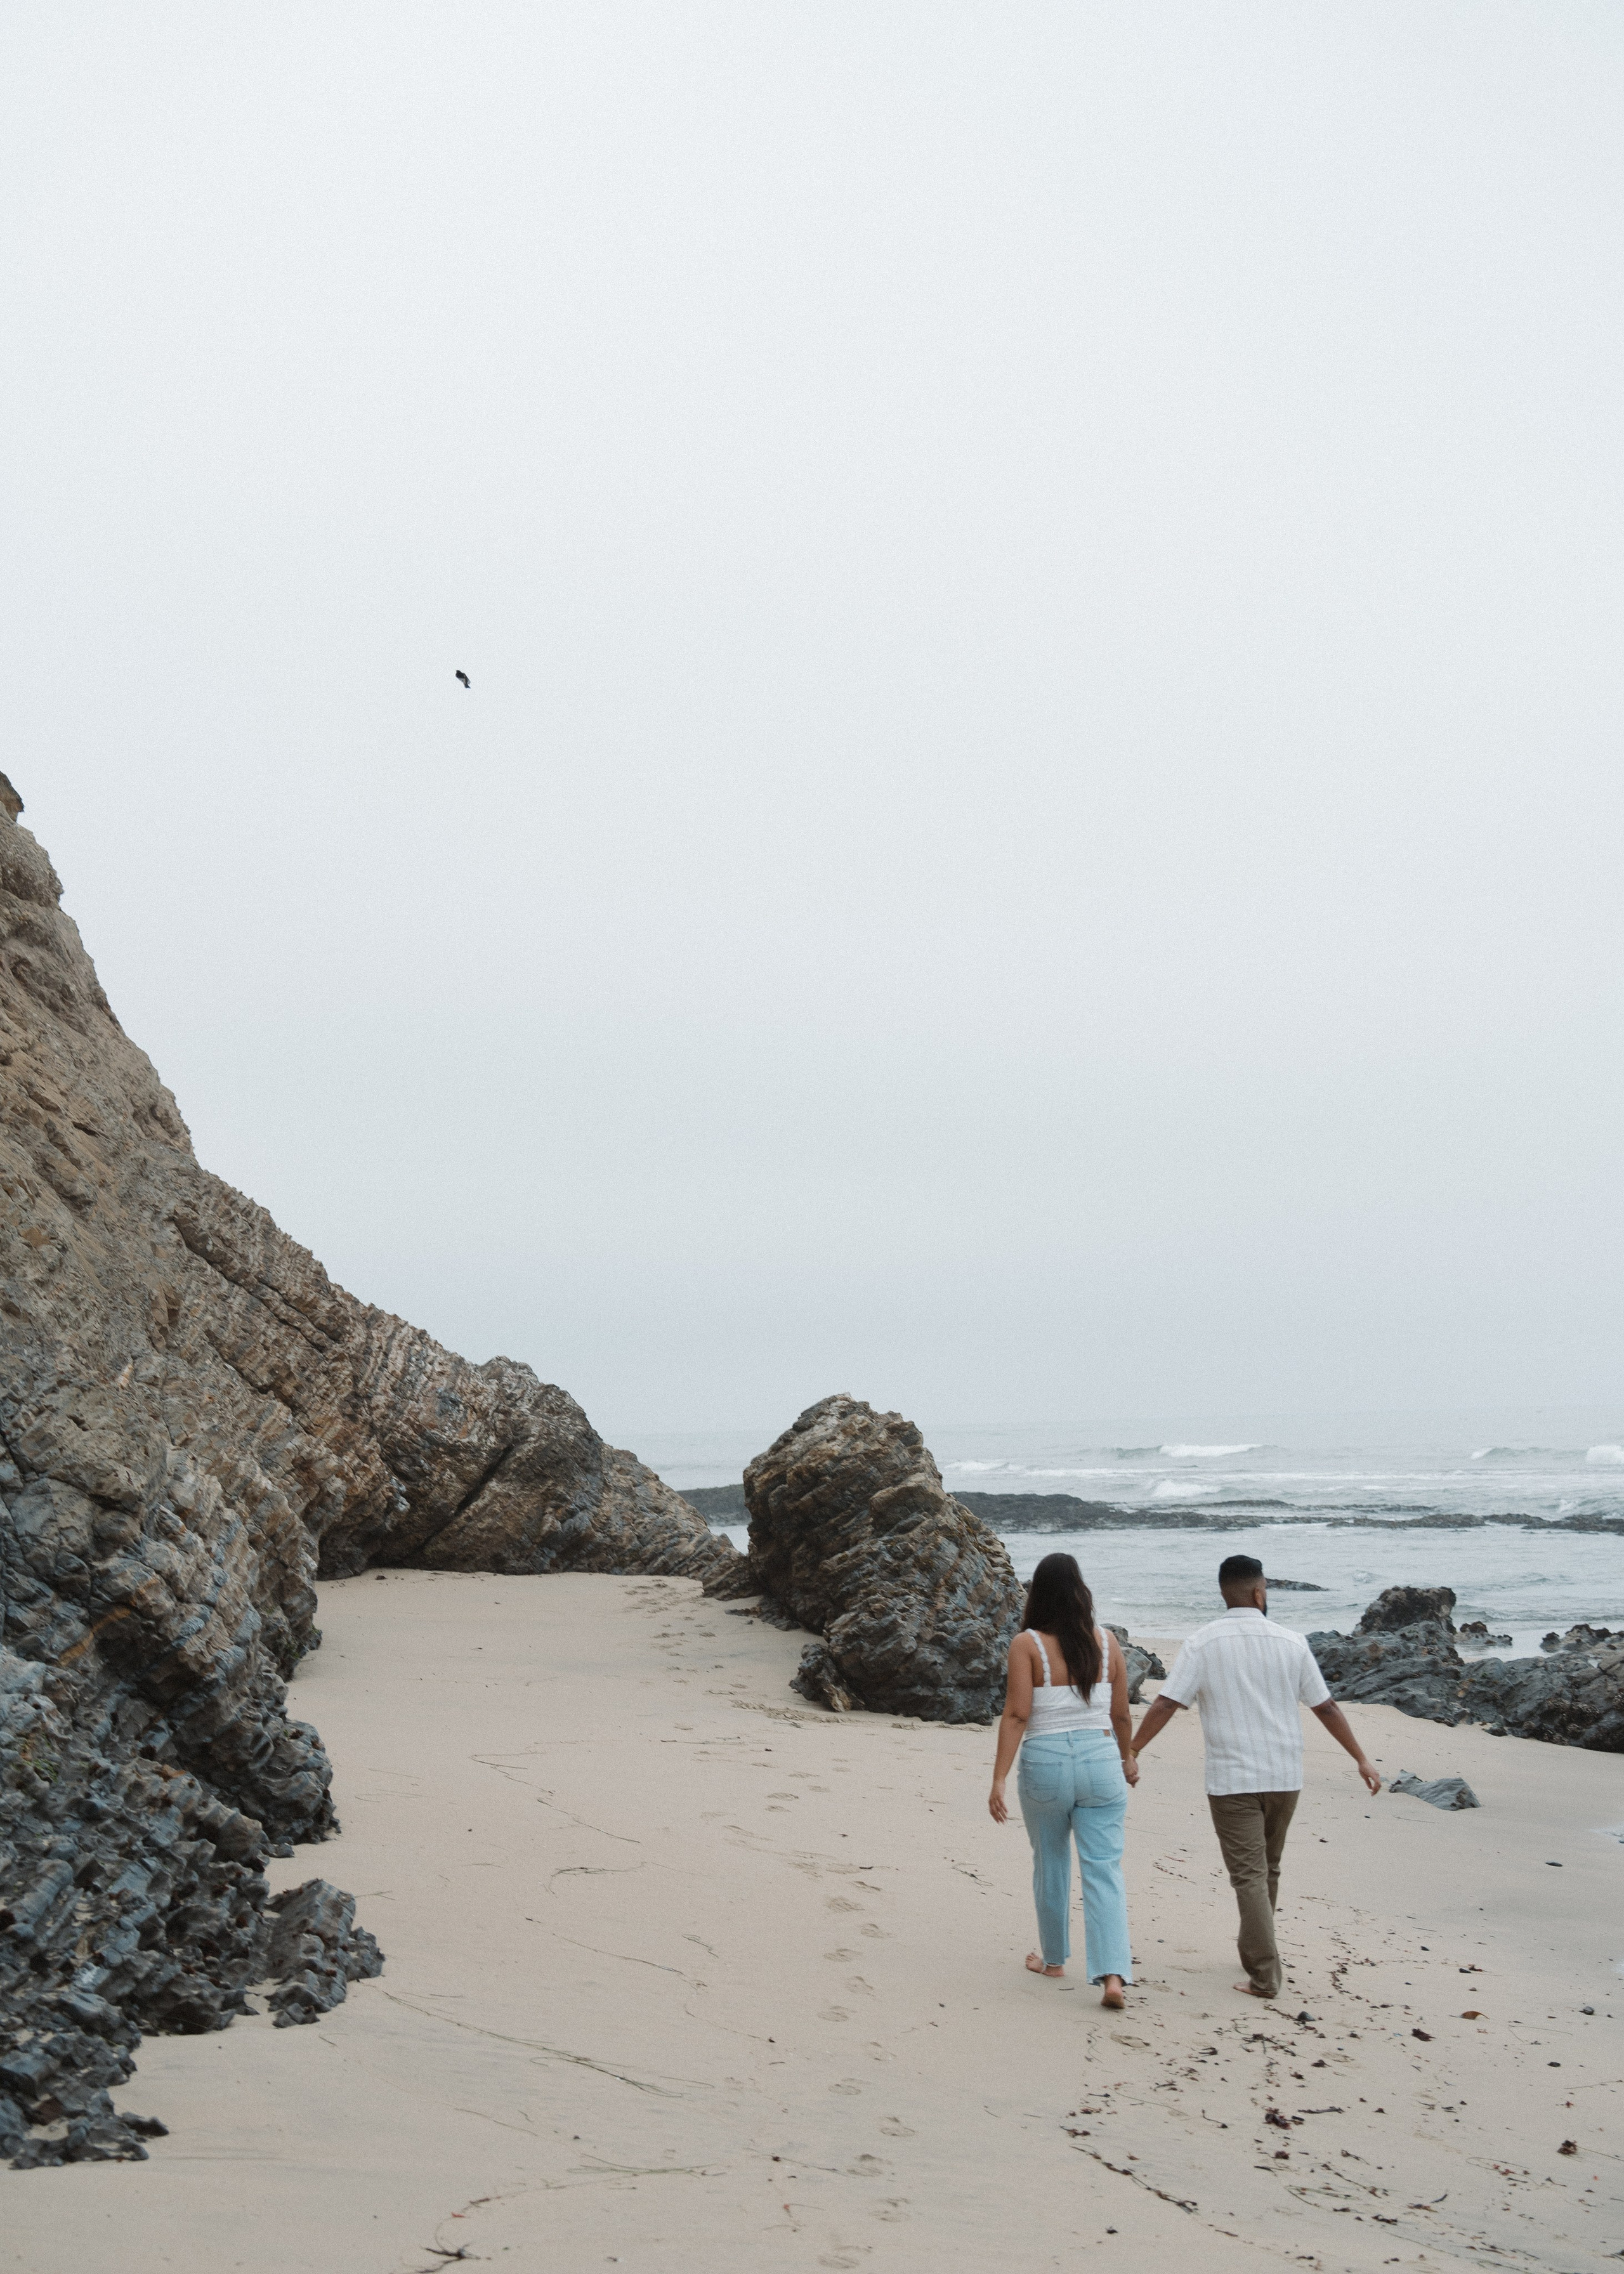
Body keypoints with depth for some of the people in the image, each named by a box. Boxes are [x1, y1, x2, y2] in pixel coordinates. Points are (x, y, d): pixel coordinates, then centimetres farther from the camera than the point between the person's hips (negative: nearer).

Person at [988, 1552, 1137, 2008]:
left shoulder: (1027, 1644, -8)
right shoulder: (1107, 1643, 1)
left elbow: (1017, 1714, -14)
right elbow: (1121, 1715, 9)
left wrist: (998, 1780, -13)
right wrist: (1128, 1759, 26)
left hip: (1045, 1763, -1)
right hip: (1101, 1761, 2)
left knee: (1051, 1865, 17)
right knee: (1104, 1871, 3)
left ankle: (1053, 1958, 33)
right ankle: (1113, 1974, -9)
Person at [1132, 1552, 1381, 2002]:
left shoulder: (1203, 1643, -7)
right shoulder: (1291, 1642, 0)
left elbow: (1166, 1705, -11)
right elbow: (1326, 1707, 5)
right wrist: (1362, 1760, 15)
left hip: (1231, 1780, -3)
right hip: (1284, 1777, 3)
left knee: (1249, 1876, 1)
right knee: (1268, 1870, 20)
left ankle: (1264, 1976, -4)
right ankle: (1254, 1951, 34)